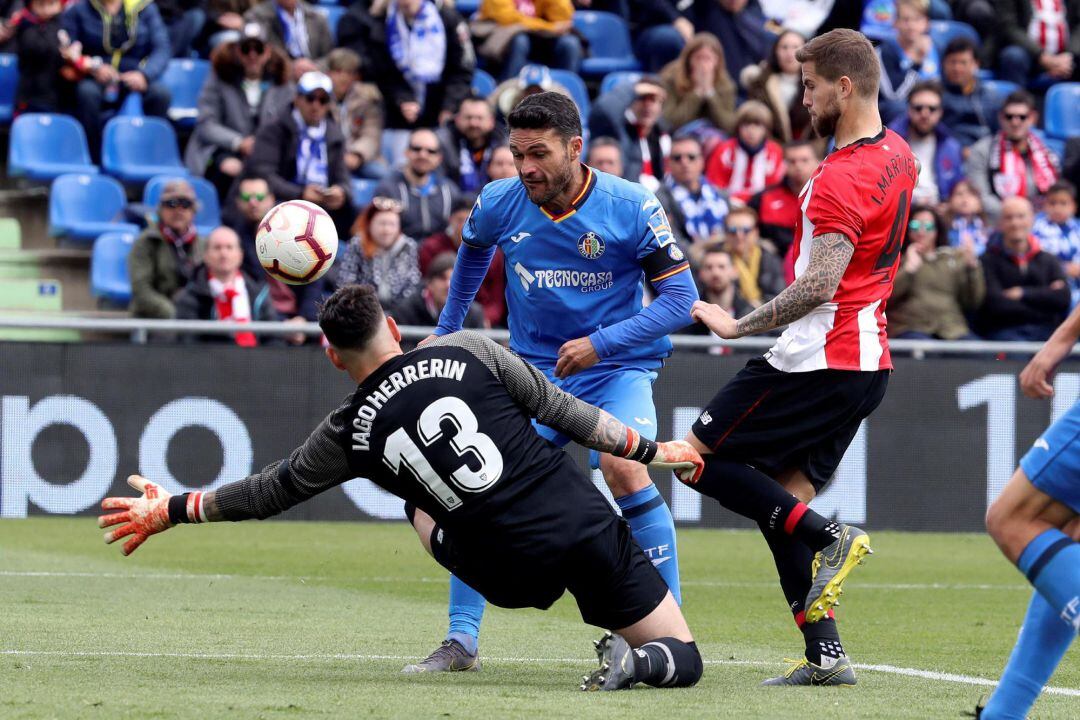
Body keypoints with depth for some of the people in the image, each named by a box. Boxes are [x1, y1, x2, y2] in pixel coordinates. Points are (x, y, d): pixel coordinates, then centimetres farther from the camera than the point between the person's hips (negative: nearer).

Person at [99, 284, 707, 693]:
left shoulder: (350, 434, 2)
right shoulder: (469, 352, 1)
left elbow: (269, 492, 14)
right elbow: (564, 411, 4)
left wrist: (170, 510, 27)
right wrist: (650, 451, 16)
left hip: (514, 574, 0)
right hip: (590, 525, 0)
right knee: (683, 661, 14)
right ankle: (638, 663, -24)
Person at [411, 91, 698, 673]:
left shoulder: (630, 207, -17)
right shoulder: (498, 204, -7)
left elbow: (680, 296, -14)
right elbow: (472, 252, 19)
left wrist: (601, 343, -24)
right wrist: (445, 332, 24)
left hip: (617, 368, -4)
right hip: (533, 370, 4)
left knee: (623, 470, -28)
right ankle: (461, 641, 3)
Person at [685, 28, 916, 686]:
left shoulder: (840, 180, -20)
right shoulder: (898, 155, 10)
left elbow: (819, 287, -27)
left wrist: (739, 325, -19)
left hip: (819, 357, -9)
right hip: (869, 358, 9)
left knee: (699, 459, -1)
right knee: (784, 498, 9)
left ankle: (829, 538, -10)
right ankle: (826, 655, 2)